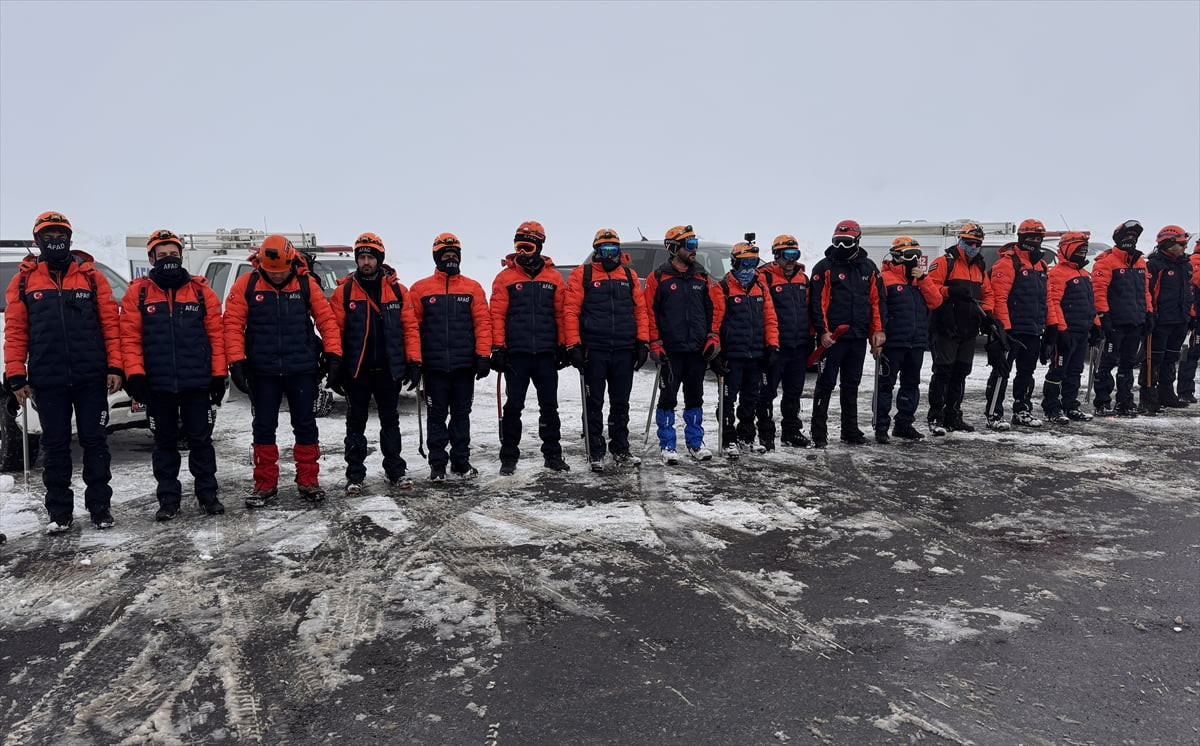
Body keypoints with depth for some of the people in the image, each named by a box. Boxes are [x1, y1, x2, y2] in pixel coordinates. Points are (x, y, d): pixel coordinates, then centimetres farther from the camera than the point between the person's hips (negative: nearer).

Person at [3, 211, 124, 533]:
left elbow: (110, 323, 2)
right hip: (47, 381, 1)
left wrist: (114, 367, -5)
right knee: (55, 445, 8)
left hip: (91, 377, -1)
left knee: (95, 442, 6)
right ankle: (59, 512, 18)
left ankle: (100, 506, 16)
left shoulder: (91, 276, 5)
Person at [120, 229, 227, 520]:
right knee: (164, 442, 11)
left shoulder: (201, 291, 3)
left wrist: (219, 375, -2)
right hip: (157, 384, 0)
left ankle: (207, 493, 19)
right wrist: (135, 375, -10)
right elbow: (129, 337, -1)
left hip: (197, 383, 0)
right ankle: (168, 499, 20)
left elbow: (216, 335, 2)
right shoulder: (138, 293, 2)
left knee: (201, 440, 8)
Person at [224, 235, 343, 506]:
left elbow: (326, 318, 1)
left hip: (302, 369, 0)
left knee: (305, 425, 8)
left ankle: (308, 481, 20)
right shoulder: (246, 284, -3)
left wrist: (333, 354, -6)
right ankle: (265, 484, 20)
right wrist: (237, 361, -11)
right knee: (263, 427, 8)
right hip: (262, 372, 0)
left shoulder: (306, 283, 0)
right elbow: (233, 323, -4)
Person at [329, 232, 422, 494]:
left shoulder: (397, 290, 3)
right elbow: (334, 330, -3)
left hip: (389, 369, 1)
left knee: (390, 422, 12)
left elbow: (410, 326, 2)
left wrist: (414, 361, -5)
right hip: (356, 371, -1)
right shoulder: (343, 291, -1)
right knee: (356, 424, 9)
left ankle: (396, 469, 22)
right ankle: (355, 474, 18)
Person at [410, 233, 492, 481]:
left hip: (465, 364, 1)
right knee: (436, 416, 6)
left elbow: (482, 322, 2)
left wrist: (484, 355, -5)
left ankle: (461, 460, 20)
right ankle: (437, 463, 14)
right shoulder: (421, 289, 3)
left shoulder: (473, 288, 6)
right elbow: (412, 325, 2)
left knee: (461, 414, 10)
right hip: (434, 365, -1)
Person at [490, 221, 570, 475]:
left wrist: (564, 346, 4)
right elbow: (497, 315, -2)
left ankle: (552, 454, 20)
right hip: (516, 352, -2)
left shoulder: (553, 277, 7)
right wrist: (498, 348, -8)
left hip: (546, 353, 2)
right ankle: (509, 457, 13)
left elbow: (561, 313, 8)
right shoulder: (506, 277, 2)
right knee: (513, 406, 3)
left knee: (549, 406, 9)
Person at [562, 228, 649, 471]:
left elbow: (640, 309, 11)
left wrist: (643, 342, 4)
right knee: (595, 404, 4)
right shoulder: (582, 274, 0)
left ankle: (620, 450, 22)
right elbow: (570, 310, -5)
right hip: (593, 350, -3)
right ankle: (595, 453, 13)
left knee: (620, 403, 12)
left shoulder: (629, 275, 11)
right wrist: (573, 345, -11)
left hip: (624, 350, 3)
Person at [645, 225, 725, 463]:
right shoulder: (658, 277, -3)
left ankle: (695, 442, 22)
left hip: (698, 350, 4)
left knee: (695, 398, 12)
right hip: (670, 350, -4)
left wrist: (713, 338, 2)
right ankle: (667, 446, 9)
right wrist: (655, 344, -9)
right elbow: (649, 312, -5)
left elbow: (716, 307, 11)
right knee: (668, 398, 1)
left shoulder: (702, 277, 10)